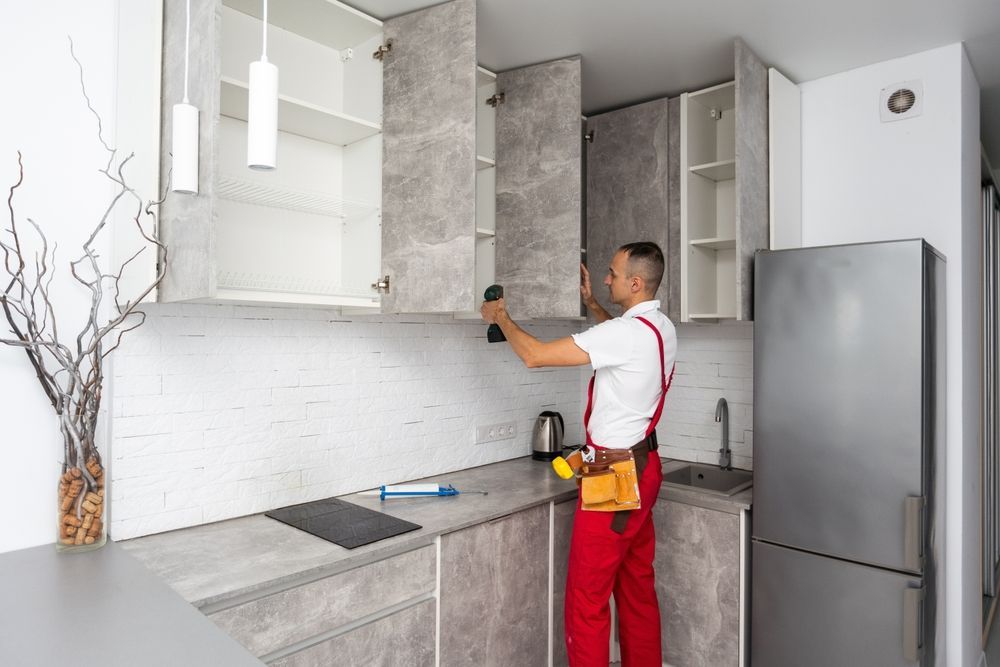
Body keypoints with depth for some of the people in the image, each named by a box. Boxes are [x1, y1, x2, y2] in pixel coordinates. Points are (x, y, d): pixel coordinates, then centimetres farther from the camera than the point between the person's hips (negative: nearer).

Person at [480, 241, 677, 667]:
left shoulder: (628, 332, -22)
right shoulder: (661, 328, 6)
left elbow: (534, 355, -22)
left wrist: (500, 317, -5)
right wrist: (591, 304, 27)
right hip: (643, 468, 10)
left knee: (587, 599, 2)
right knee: (637, 588, 19)